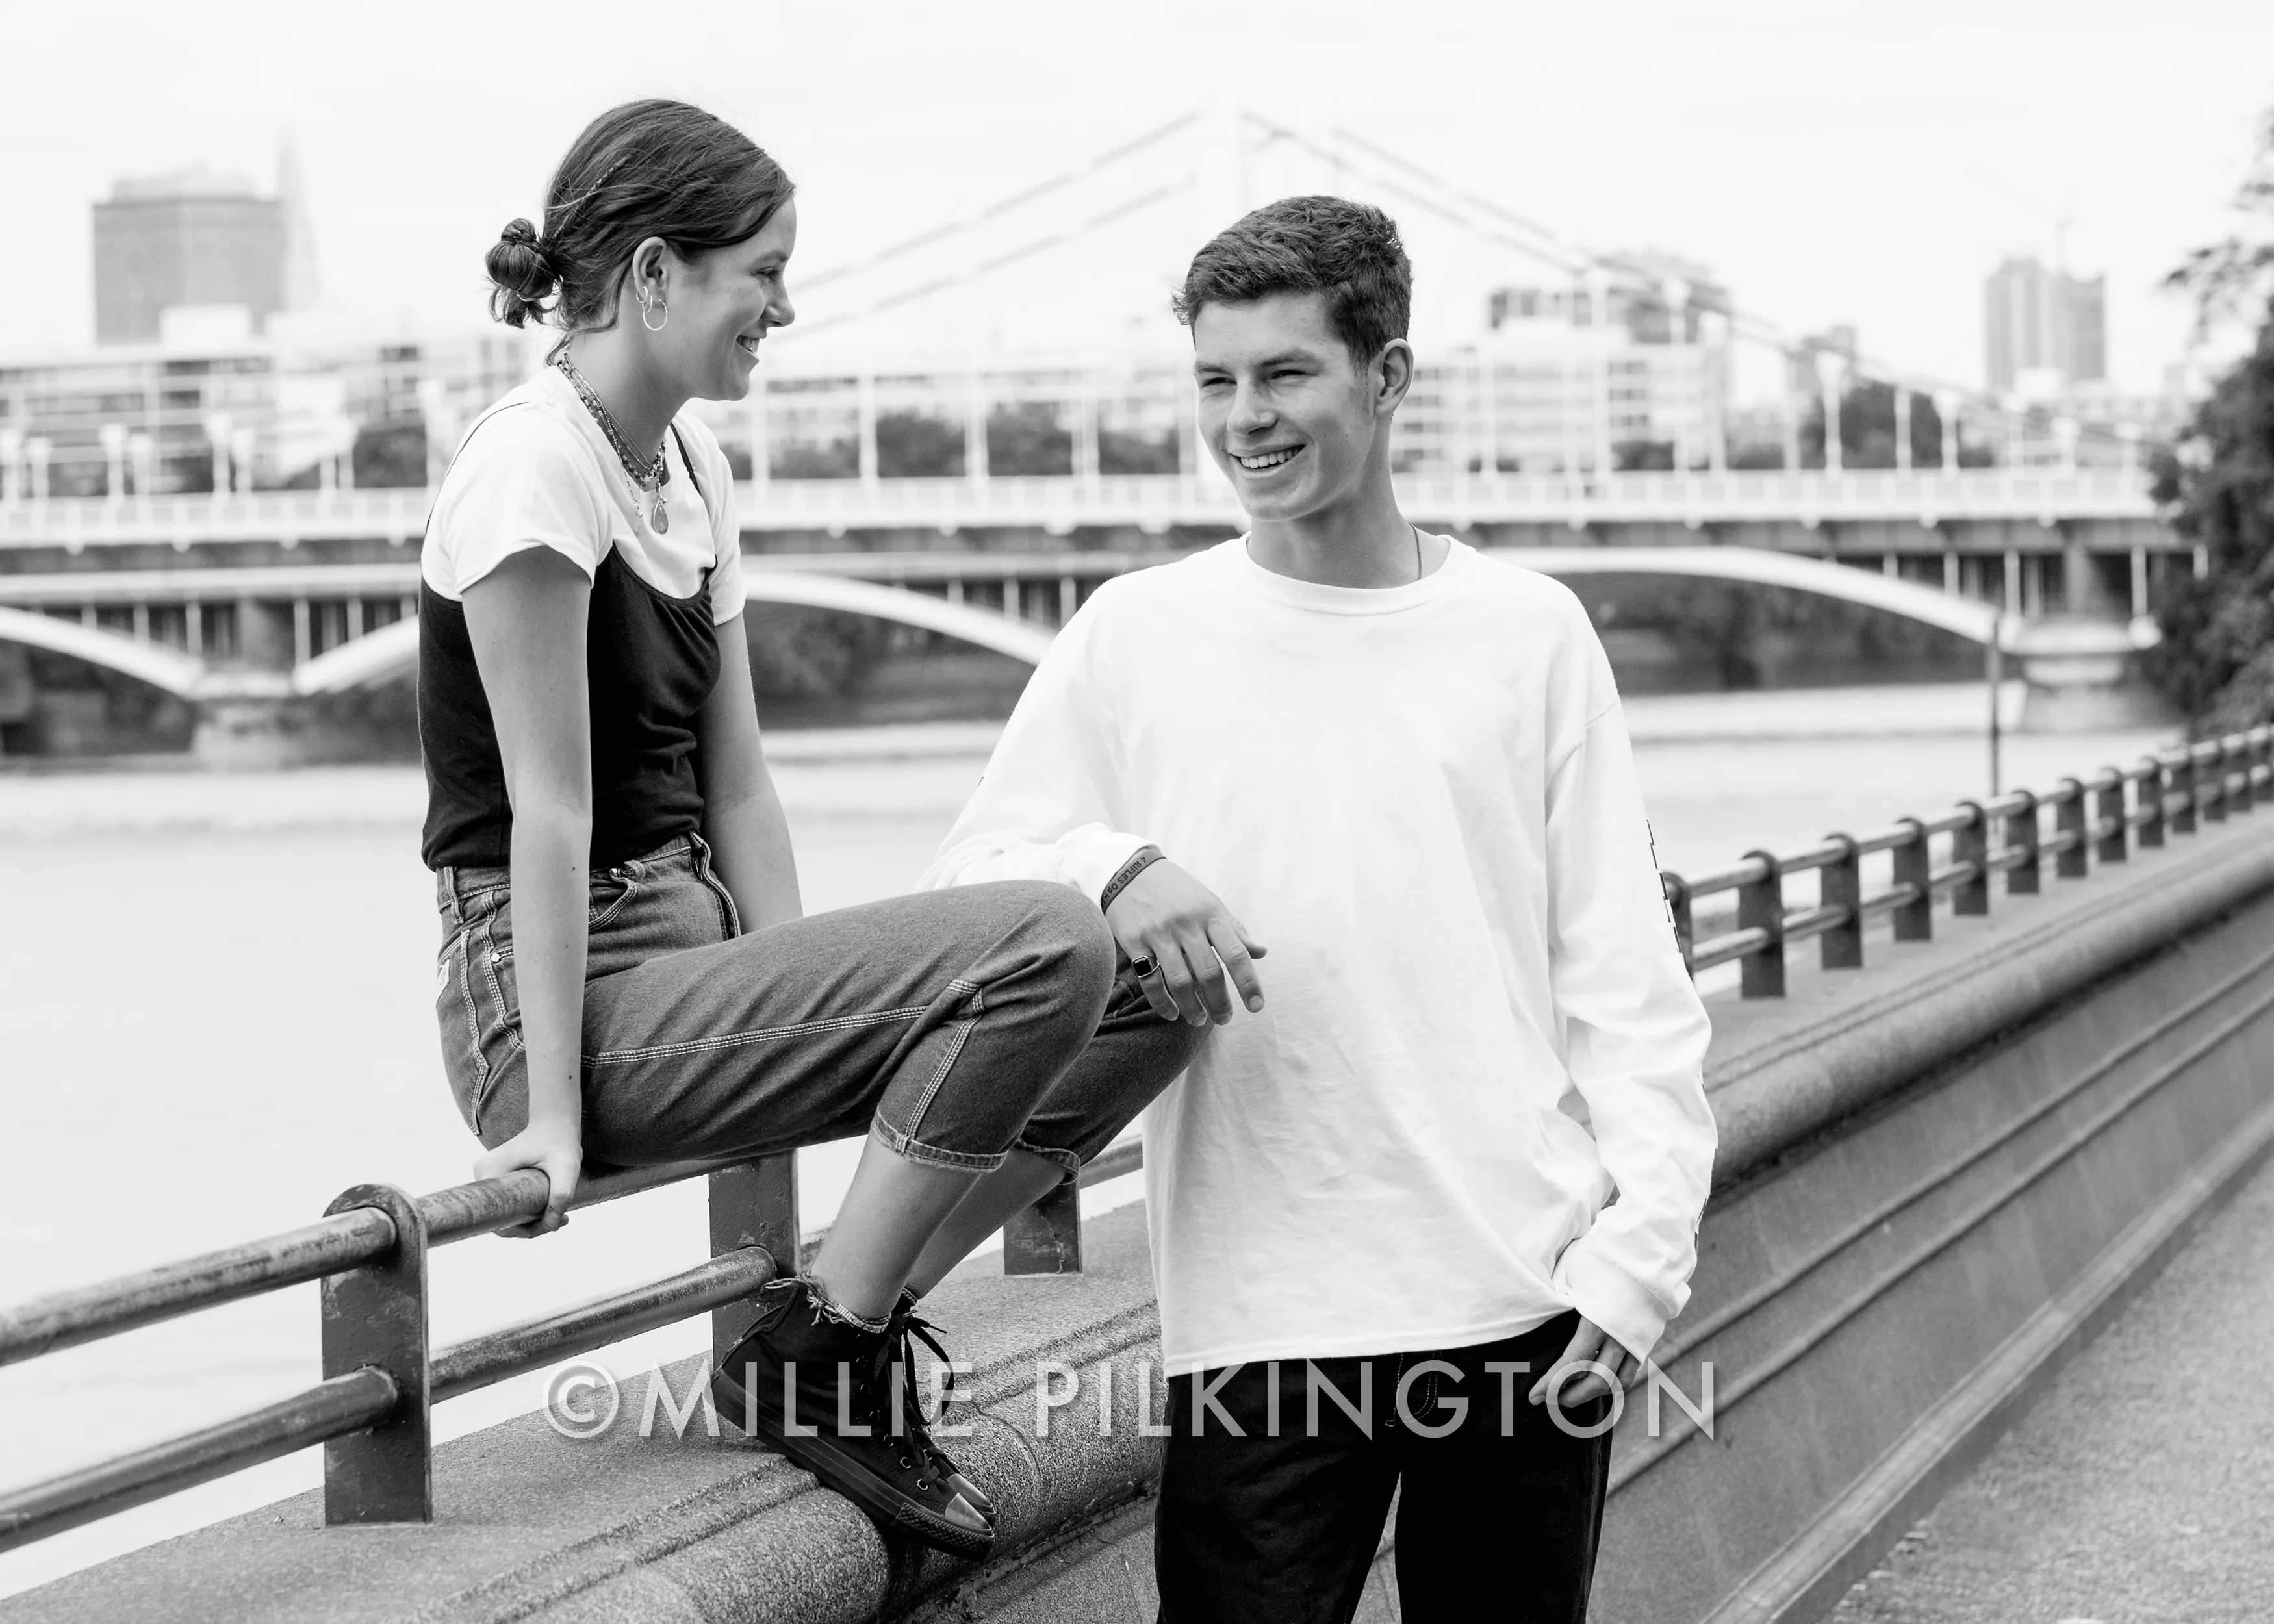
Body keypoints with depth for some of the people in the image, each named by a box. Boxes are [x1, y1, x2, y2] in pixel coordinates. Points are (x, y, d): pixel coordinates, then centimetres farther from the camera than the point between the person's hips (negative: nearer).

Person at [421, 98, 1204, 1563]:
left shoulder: (691, 460, 13)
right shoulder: (534, 464, -14)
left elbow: (736, 787, 11)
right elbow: (549, 812, -18)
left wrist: (806, 1025, 2)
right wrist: (550, 1114, -19)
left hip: (698, 956, 9)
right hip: (576, 1002, -9)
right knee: (1046, 947, -25)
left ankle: (848, 1323, 4)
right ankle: (821, 1355, -12)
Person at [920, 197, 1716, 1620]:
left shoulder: (1531, 633, 6)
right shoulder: (1135, 635, 6)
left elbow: (1623, 976, 6)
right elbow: (972, 871, 5)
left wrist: (1643, 1243, -4)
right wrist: (1113, 865, -16)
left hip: (1531, 1303, 1)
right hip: (1261, 1324, -1)